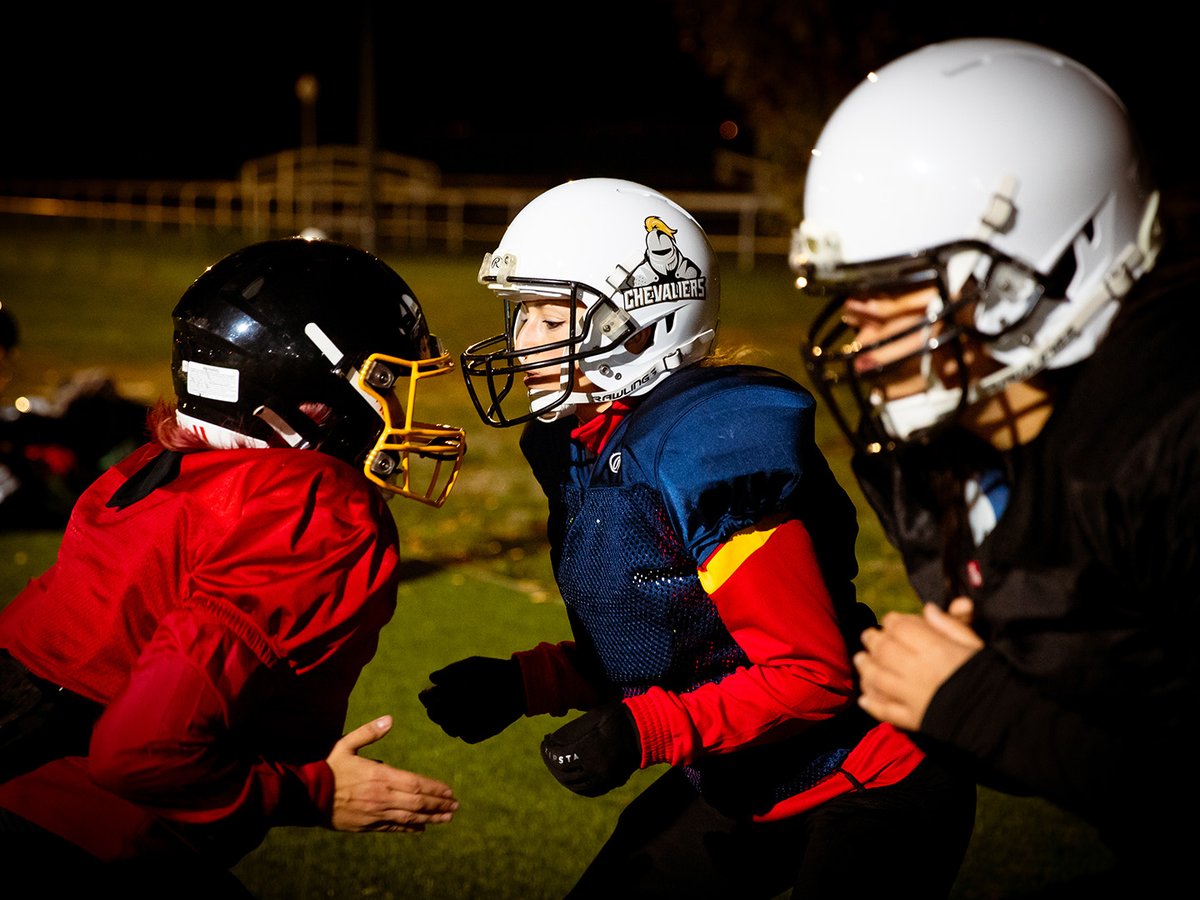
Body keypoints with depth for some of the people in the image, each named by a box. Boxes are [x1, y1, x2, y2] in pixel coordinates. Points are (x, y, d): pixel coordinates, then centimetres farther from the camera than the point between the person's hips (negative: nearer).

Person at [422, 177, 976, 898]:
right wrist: (520, 684, -4)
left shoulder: (708, 451, -26)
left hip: (869, 796, -9)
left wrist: (642, 731, -31)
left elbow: (814, 674, -25)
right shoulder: (585, 447, 1)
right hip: (742, 793, 9)